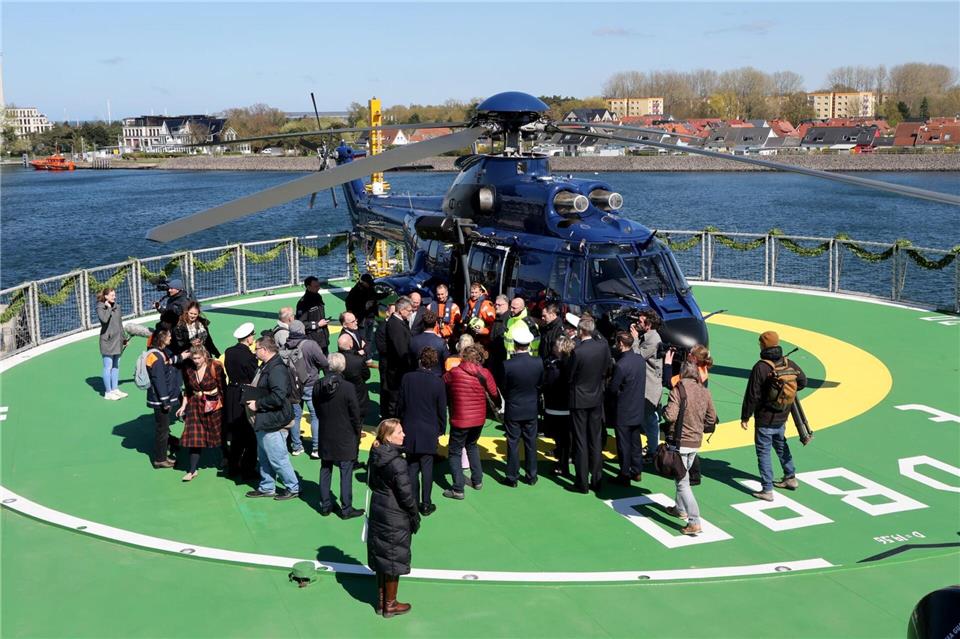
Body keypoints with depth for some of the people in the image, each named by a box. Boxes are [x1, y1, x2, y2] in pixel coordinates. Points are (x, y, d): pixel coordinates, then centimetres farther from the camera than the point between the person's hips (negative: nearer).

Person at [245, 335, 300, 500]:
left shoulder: (277, 369, -22)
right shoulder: (266, 366, 12)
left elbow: (278, 397, -30)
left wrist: (258, 404, -21)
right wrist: (253, 399, 10)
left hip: (273, 423, -11)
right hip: (263, 420, 11)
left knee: (277, 458, -2)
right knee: (264, 458, 19)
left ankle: (293, 488, 10)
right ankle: (266, 488, 31)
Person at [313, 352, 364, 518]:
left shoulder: (318, 387, -6)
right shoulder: (347, 387, -19)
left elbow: (317, 411, 4)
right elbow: (355, 415, -11)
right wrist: (357, 434, 4)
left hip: (325, 437, 4)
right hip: (345, 438, -4)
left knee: (325, 470, 15)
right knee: (346, 473, 5)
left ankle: (325, 505, 23)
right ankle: (346, 509, 11)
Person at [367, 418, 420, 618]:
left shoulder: (375, 457, -1)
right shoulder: (397, 463, -26)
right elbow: (406, 495, -20)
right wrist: (415, 517, -6)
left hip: (378, 514, 8)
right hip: (395, 519, -8)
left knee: (381, 557, 19)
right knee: (393, 560, 8)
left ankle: (381, 600, 32)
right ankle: (390, 605, 22)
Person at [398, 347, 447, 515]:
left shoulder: (407, 378, -7)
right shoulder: (438, 382, -12)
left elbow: (401, 405, 2)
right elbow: (442, 409, -3)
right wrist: (441, 429, 12)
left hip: (410, 430, 2)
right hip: (429, 432, -2)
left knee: (412, 468, 9)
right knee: (427, 468, 6)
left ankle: (413, 503, 14)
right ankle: (426, 505, 10)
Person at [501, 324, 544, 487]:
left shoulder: (508, 365, -21)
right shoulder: (538, 363, -12)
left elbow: (504, 388, -9)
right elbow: (540, 384, 2)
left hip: (513, 410, -3)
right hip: (531, 409, 3)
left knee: (513, 443, 7)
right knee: (531, 443, 14)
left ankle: (512, 478, 14)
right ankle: (531, 476, 22)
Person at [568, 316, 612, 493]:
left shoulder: (577, 351, -22)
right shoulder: (603, 346, -8)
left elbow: (569, 377, -11)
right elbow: (606, 370, 4)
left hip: (579, 399, -5)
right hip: (597, 398, 5)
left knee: (580, 441, 3)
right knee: (596, 440, 13)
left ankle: (582, 483, 8)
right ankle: (597, 480, 20)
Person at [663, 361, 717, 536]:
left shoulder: (678, 390, -16)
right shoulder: (705, 392, 1)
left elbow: (670, 416, -23)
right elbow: (711, 418, 8)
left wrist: (665, 409, -2)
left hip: (679, 442, -6)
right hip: (696, 442, 6)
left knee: (682, 482, -3)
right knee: (684, 475, 26)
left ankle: (694, 522, -9)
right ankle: (681, 508, 40)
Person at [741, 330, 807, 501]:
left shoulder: (760, 367, -21)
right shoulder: (788, 363, -2)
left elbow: (752, 395, -18)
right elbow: (802, 381, 11)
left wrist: (745, 417, -9)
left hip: (764, 419, -7)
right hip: (782, 417, 7)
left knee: (763, 452, 1)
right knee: (781, 445, 26)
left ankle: (767, 490, 1)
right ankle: (790, 478, 38)